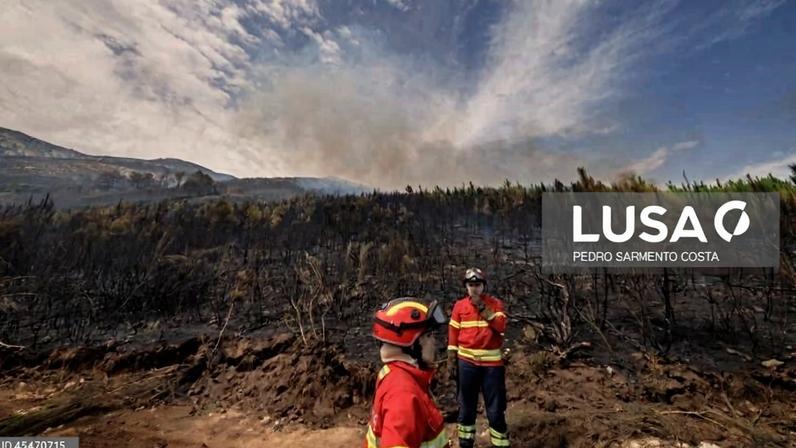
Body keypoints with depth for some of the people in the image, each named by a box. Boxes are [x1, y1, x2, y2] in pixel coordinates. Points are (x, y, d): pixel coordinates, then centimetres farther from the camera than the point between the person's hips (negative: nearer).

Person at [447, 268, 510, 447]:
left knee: (495, 407, 5)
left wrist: (483, 307, -22)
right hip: (466, 362, 2)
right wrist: (451, 360, 1)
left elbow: (501, 326, -18)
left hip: (492, 362, -1)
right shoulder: (459, 306, 0)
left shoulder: (496, 303, -3)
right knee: (466, 405, 15)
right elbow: (453, 333, 3)